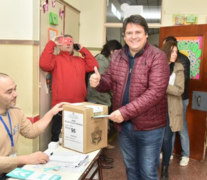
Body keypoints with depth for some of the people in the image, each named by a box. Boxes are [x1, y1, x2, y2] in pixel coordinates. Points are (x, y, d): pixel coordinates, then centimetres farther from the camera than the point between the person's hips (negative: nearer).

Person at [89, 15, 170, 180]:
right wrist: (99, 82, -14)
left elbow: (155, 92, -23)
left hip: (149, 126, -5)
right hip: (123, 125, 5)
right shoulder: (117, 56, 3)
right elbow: (109, 83, 11)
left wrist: (125, 112, -28)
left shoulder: (157, 57, -14)